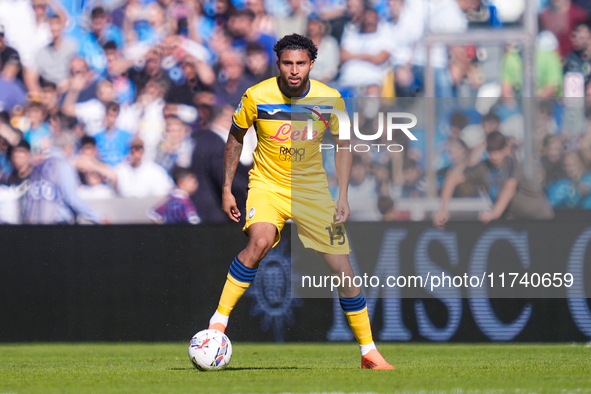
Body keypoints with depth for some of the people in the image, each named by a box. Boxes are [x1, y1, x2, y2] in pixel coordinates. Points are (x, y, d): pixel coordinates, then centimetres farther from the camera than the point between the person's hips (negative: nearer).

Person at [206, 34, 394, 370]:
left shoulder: (330, 99, -9)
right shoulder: (257, 97, -13)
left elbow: (342, 146, 4)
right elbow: (235, 139, 4)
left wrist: (343, 197, -4)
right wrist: (227, 189, 1)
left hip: (313, 188, 2)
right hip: (267, 184, -2)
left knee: (343, 270, -2)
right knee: (260, 241, -33)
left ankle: (370, 353, 12)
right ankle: (218, 322, -25)